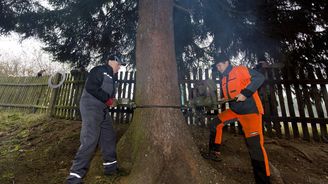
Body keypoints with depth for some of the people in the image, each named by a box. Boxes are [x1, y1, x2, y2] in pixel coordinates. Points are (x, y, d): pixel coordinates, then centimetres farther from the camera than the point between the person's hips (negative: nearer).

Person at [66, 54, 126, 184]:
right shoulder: (99, 70, -7)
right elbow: (90, 87, -21)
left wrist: (112, 101, 2)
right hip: (91, 107, -10)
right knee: (90, 140, -14)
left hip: (102, 110, 10)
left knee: (109, 136, 11)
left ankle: (110, 167, 25)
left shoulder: (111, 77, 20)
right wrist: (107, 99, -18)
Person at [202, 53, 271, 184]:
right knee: (215, 124, 3)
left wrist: (245, 93, -24)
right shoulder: (223, 80, 16)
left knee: (254, 145, -8)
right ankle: (215, 153, 15)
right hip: (235, 110, 8)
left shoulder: (240, 70, -5)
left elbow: (259, 78, -15)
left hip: (250, 110, -8)